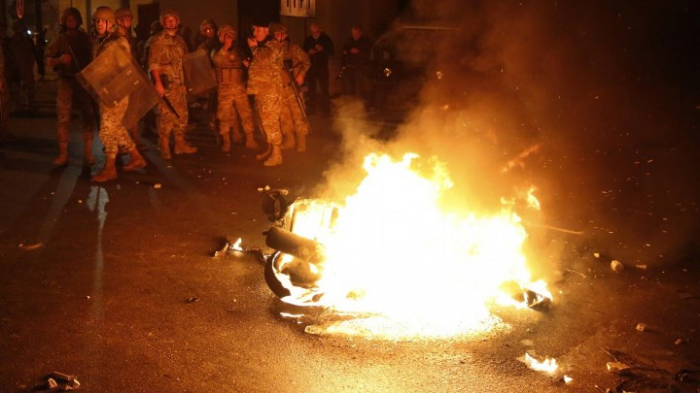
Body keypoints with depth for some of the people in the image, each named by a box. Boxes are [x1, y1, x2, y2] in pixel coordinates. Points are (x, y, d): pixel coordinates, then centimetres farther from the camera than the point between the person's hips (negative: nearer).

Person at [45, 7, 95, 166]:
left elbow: (92, 57, 7)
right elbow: (48, 60, 2)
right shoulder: (59, 40, 6)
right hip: (66, 82, -1)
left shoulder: (85, 38, 9)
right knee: (63, 118, -2)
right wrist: (60, 59, -19)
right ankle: (63, 154, 2)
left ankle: (88, 153, 5)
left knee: (88, 117, 0)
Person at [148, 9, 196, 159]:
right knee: (166, 115, -9)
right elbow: (153, 63, -12)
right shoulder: (159, 39, -5)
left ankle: (180, 144, 20)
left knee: (181, 114, 10)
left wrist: (186, 82, 16)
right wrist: (158, 83, -21)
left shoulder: (180, 40, 15)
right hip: (166, 84, -7)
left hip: (179, 84, 7)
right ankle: (164, 147, -4)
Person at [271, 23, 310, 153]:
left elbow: (306, 61, -4)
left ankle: (301, 142, 0)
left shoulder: (293, 48, -1)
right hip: (280, 87, 5)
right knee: (284, 115, 7)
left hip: (293, 85, -4)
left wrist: (301, 74, -16)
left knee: (298, 114, -6)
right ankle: (289, 140, 18)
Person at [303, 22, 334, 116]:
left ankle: (326, 109, -4)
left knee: (324, 88, -8)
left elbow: (332, 52, -2)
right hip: (311, 67, 3)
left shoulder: (326, 39, 1)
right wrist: (308, 52, -10)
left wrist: (322, 49, -19)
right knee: (311, 89, 8)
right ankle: (312, 108, 17)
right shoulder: (308, 40, 8)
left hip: (322, 67, -3)